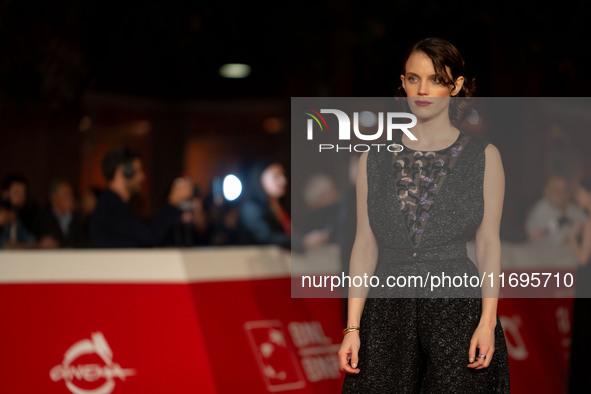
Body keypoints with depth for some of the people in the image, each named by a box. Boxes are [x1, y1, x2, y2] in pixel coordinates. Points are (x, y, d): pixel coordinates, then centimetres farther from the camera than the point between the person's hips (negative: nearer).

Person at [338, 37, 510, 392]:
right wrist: (352, 327, 1)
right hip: (387, 313, 2)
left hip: (457, 310, -2)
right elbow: (365, 244, 7)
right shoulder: (375, 159, 8)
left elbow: (489, 243, 2)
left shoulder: (484, 157, 4)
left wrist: (488, 322, -8)